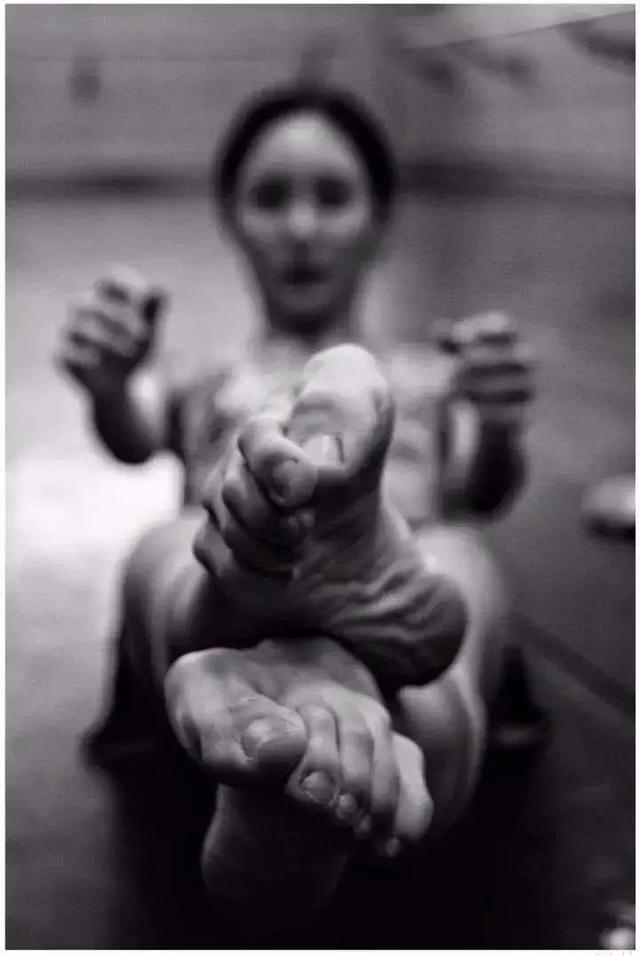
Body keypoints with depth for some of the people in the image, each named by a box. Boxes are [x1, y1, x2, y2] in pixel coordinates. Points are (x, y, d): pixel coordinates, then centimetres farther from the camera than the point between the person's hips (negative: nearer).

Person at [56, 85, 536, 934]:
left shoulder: (436, 381, 34)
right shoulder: (196, 389, 35)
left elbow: (487, 489, 9)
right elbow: (135, 438, 8)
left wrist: (499, 428, -15)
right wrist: (108, 387, -16)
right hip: (204, 600, 0)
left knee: (457, 553, -34)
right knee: (168, 548, -34)